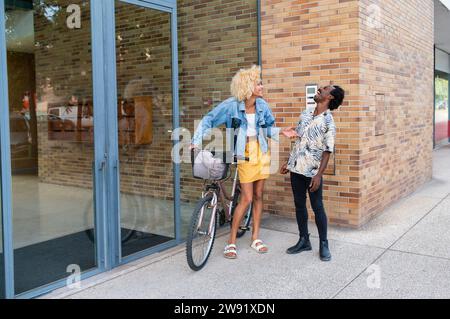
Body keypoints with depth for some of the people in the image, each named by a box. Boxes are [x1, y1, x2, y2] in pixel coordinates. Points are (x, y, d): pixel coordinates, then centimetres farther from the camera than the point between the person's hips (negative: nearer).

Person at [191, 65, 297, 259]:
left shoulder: (262, 105, 0)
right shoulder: (231, 105, -14)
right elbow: (208, 121, -9)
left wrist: (281, 132, -4)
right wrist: (196, 142, -17)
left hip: (262, 152, 5)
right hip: (245, 154, -5)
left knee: (258, 196, 10)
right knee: (247, 198, -7)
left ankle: (255, 238, 23)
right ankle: (231, 242, 6)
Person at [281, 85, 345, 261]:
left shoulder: (328, 122, -10)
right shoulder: (305, 114, 9)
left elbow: (327, 151, -13)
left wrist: (319, 175, -20)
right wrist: (288, 162, 16)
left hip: (312, 170, -6)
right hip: (296, 167, 6)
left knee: (317, 207, 1)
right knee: (299, 204, 12)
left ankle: (323, 244, 16)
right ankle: (304, 240, 24)